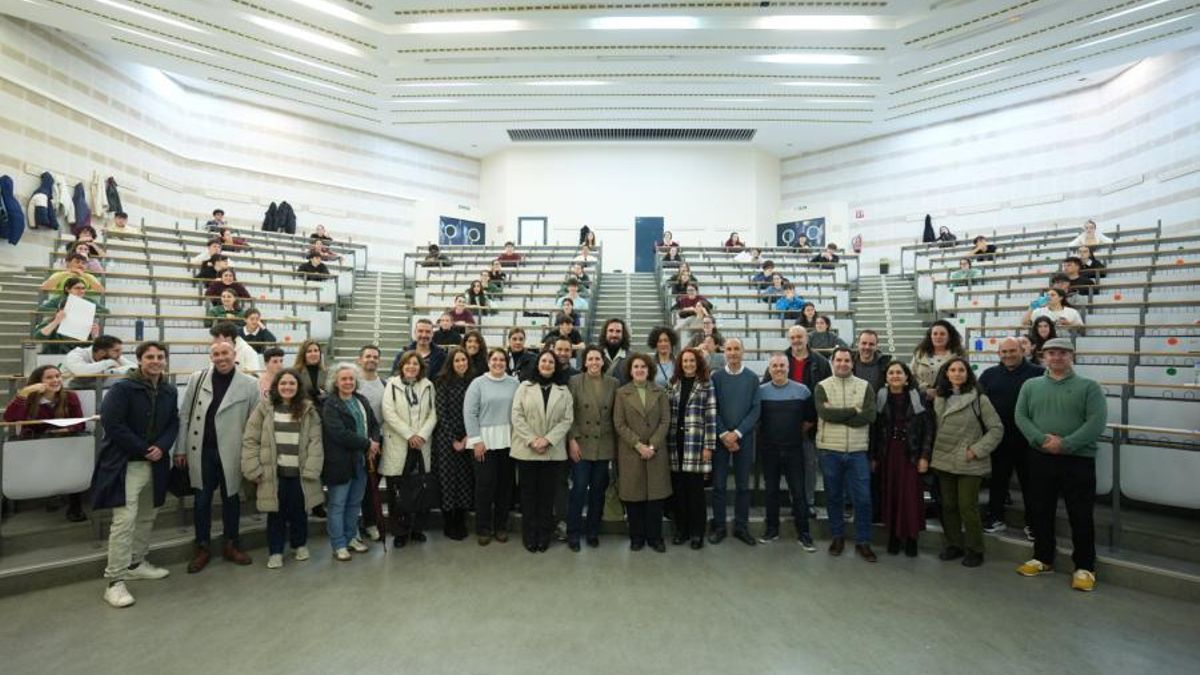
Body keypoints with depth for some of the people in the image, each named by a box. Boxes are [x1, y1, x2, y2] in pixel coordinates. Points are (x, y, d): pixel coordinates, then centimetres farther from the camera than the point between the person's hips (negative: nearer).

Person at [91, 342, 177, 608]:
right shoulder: (122, 388, -12)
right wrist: (143, 450, -15)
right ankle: (115, 581, -1)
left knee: (147, 516, 17)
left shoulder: (170, 392, 6)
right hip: (124, 463, -6)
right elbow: (112, 424, -17)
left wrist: (161, 447, -10)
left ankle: (136, 563, 33)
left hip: (154, 463, 7)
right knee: (125, 519, -10)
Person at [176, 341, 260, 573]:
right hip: (202, 451, 1)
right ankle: (202, 547, 26)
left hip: (231, 452, -1)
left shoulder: (249, 384, -5)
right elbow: (184, 415, 4)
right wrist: (180, 448, 2)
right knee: (202, 500, 11)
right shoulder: (197, 379, 0)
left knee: (231, 498, 12)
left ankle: (231, 545, 27)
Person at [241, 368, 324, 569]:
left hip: (299, 472, 1)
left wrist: (311, 469, -10)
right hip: (273, 472, -1)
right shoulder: (265, 407, -1)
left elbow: (315, 442, -2)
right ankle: (275, 551, 24)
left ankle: (300, 545, 34)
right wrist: (254, 470, -7)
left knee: (299, 512, 14)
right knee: (276, 513, 8)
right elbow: (250, 440, -1)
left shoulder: (308, 409, 1)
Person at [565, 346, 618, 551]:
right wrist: (572, 440, -10)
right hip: (581, 444, -2)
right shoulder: (575, 382, -2)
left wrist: (617, 443, 3)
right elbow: (569, 414, -4)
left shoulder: (613, 383, 3)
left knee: (598, 490, 10)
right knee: (579, 489, -2)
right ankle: (573, 533, 13)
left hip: (604, 446, 2)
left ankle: (592, 531, 25)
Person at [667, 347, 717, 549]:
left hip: (696, 443, -3)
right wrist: (665, 441, 3)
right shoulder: (673, 383, 11)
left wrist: (708, 446, -8)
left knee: (695, 489, 1)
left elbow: (711, 416, -3)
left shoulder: (706, 384, 1)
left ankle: (696, 532, 14)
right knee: (678, 488, 7)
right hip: (675, 442, 3)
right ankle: (681, 529, 20)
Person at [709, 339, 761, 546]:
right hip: (720, 437, 0)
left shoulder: (753, 378, 1)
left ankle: (741, 527, 20)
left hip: (744, 437, 1)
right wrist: (723, 434, -11)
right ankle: (718, 527, 15)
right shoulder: (715, 377, 0)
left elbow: (755, 410, -3)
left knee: (743, 485, 8)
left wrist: (737, 433, -11)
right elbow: (712, 409, -2)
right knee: (718, 484, 4)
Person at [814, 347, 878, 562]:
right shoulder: (822, 386, 0)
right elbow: (824, 413, -16)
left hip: (857, 451, 1)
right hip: (830, 450, 0)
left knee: (863, 498, 3)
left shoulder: (864, 386, 4)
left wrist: (837, 415, -14)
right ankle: (837, 537, 27)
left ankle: (863, 542, 19)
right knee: (833, 497, 11)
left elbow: (870, 416, -11)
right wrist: (854, 410, -11)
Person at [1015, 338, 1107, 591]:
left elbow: (1097, 421, -10)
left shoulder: (1089, 386, 1)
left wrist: (1066, 444, -20)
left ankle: (1085, 566, 18)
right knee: (1041, 511, 12)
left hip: (1078, 460, -2)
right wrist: (1041, 439, -16)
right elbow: (1020, 416, 1)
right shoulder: (1030, 385, 8)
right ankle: (1043, 558, 26)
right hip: (1040, 458, 3)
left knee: (1080, 516, 3)